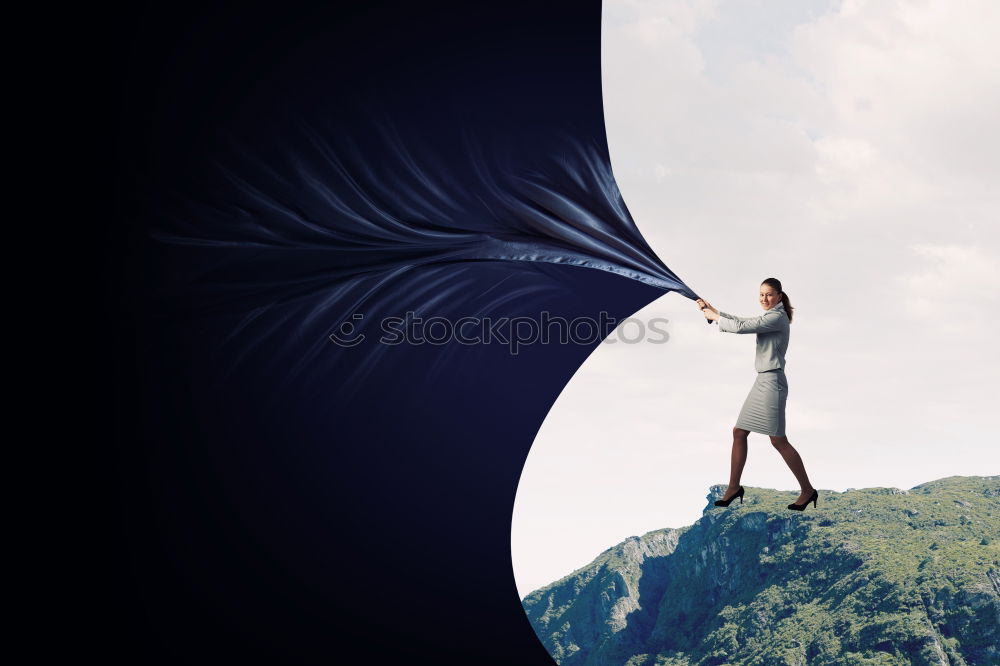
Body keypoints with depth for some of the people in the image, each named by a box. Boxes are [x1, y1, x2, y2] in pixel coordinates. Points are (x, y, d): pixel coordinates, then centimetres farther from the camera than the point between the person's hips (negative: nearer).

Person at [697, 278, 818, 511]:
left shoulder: (777, 317, -14)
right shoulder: (770, 317, 15)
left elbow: (741, 327, -19)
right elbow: (742, 321, 21)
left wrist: (715, 317, -7)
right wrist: (714, 312, 11)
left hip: (772, 381, -10)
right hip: (762, 381, 10)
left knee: (778, 440, -6)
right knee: (739, 432, 9)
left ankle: (808, 491, 4)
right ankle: (733, 487, 15)